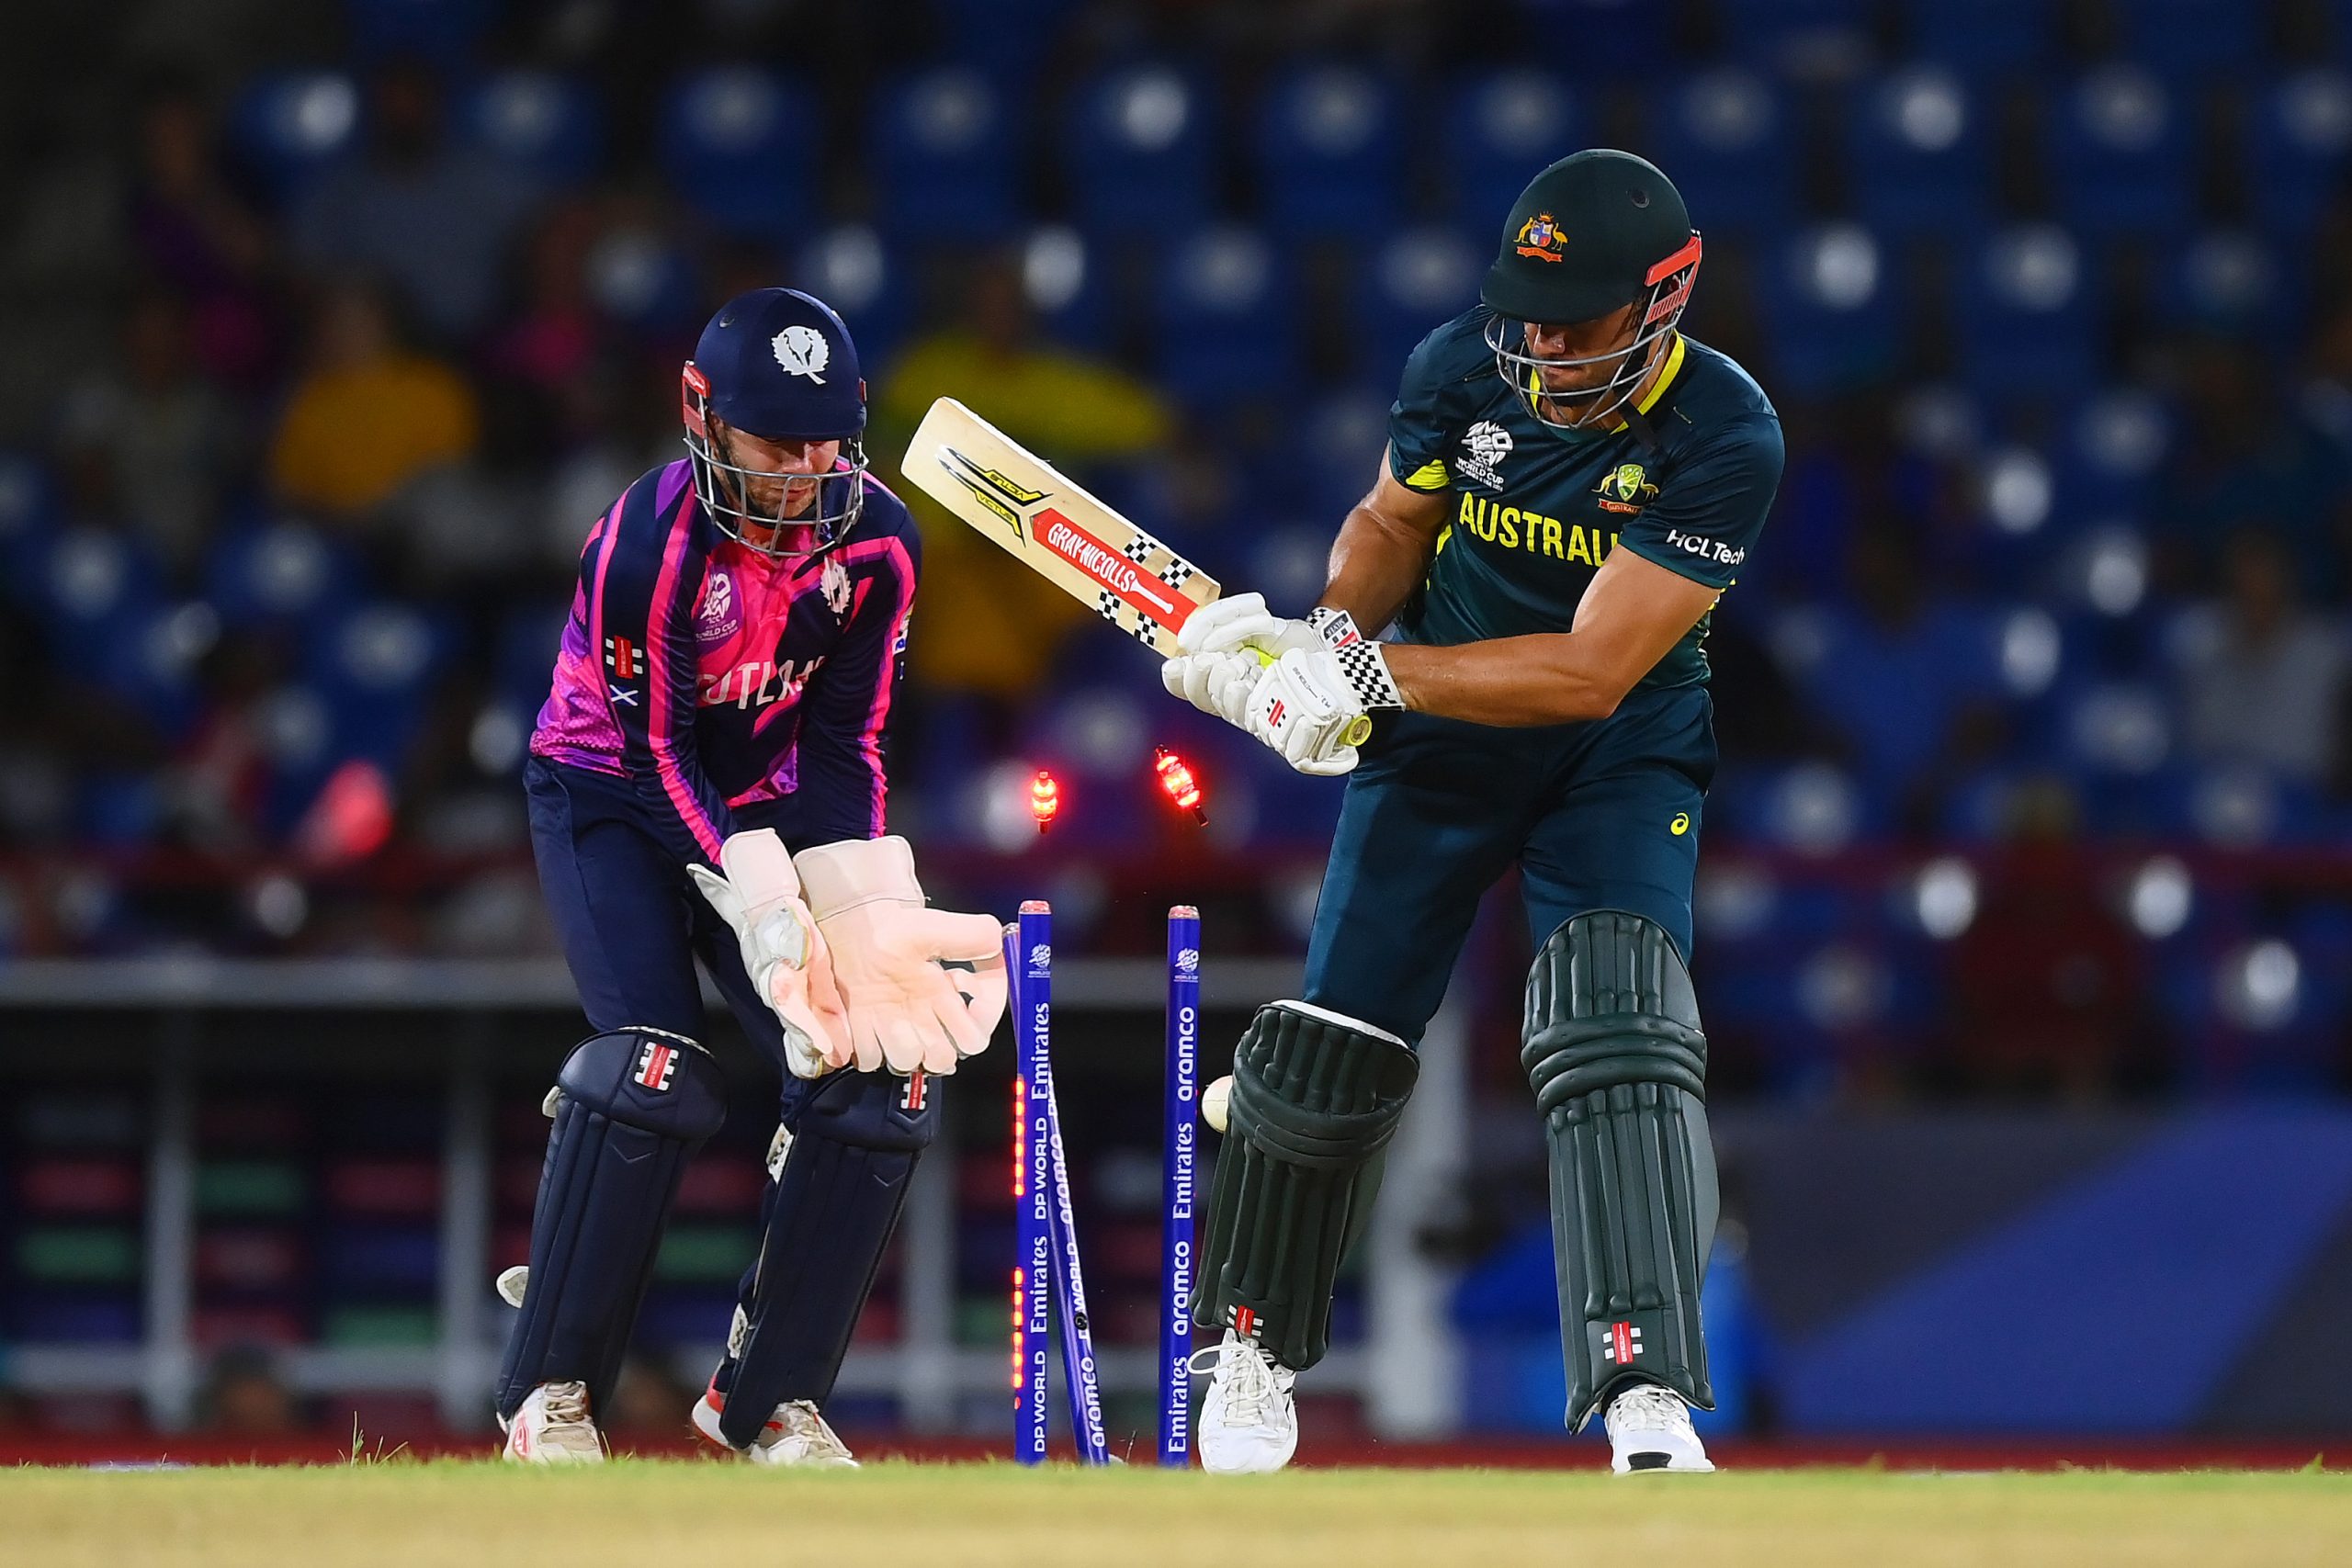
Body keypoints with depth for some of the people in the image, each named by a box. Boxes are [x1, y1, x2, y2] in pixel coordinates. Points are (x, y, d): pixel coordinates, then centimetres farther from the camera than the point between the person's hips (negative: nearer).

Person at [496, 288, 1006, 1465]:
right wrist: (770, 916, -33)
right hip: (608, 795, -5)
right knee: (657, 1074, -25)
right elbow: (659, 757, -24)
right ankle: (549, 1394, -12)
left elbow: (841, 746, -9)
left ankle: (768, 1397, 5)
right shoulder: (647, 542, -27)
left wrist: (861, 913, -23)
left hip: (758, 804, 5)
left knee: (882, 1080, -8)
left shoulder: (875, 539, -14)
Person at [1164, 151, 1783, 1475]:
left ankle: (1651, 1396, -25)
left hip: (1618, 761, -3)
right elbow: (1394, 523, 6)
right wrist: (1331, 628, -16)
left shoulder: (1723, 439, -25)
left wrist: (1367, 674, -32)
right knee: (1335, 1044, 2)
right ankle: (1257, 1344, 25)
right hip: (1437, 737, 3)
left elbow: (1591, 671, -28)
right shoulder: (1465, 369, -14)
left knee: (1618, 1030, -23)